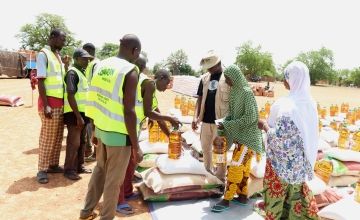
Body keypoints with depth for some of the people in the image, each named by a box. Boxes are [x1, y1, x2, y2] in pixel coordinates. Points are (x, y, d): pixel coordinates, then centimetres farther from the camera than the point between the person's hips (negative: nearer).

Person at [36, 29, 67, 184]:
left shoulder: (58, 56, 15)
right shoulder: (43, 54, -9)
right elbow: (41, 81, -15)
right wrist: (46, 105, -19)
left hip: (61, 102, 8)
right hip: (50, 102, -8)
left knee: (58, 137, 13)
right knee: (47, 137, -1)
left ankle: (53, 165, 24)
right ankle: (42, 169, 10)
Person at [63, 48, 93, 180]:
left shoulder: (81, 72, 15)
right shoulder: (72, 73, -14)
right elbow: (70, 96, -22)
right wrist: (78, 116, -23)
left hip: (82, 112, 9)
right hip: (74, 114, -9)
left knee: (81, 142, 15)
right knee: (74, 143, -2)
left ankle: (79, 166, 27)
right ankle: (69, 169, 10)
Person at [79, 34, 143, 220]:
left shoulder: (101, 65, 5)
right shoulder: (131, 71, -17)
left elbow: (95, 100, 10)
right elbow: (128, 111, -21)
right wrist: (136, 146, -15)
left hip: (101, 128, 8)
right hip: (119, 134, -7)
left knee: (100, 169, 26)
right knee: (114, 179, 10)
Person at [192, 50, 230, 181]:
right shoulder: (205, 78, 8)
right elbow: (200, 98, 10)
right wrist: (196, 117, 1)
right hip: (206, 120, 5)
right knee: (205, 147, 17)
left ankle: (220, 178, 21)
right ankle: (207, 172, 36)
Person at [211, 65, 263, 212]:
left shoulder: (247, 92, -18)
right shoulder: (234, 91, 6)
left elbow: (250, 117, -22)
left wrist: (227, 125, -21)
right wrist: (224, 122, -6)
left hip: (247, 136, -8)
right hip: (240, 135, 8)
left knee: (235, 167, -5)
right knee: (243, 167, 14)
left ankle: (226, 200, 3)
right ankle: (242, 196, 25)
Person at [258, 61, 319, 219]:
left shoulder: (288, 105, -27)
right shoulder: (309, 102, -1)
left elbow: (280, 139, -28)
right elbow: (304, 130, 10)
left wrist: (265, 126, -12)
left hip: (284, 161, -8)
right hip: (300, 158, 8)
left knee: (278, 191, 11)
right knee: (295, 190, 24)